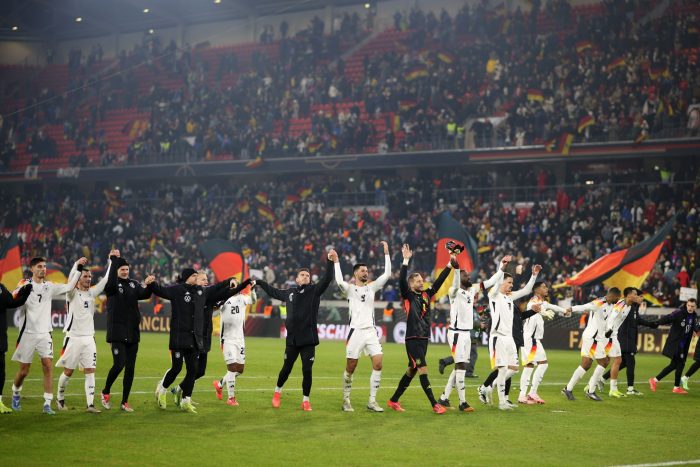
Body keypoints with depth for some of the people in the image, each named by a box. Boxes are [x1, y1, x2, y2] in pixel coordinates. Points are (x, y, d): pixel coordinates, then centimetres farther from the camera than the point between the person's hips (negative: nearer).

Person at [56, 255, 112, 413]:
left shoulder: (92, 292, 11)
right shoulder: (72, 293, -3)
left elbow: (106, 280, 7)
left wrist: (111, 262, -1)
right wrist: (77, 264, -32)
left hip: (89, 338, 4)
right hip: (73, 337, -4)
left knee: (90, 371, -5)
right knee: (68, 371, 4)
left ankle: (90, 404, -8)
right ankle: (60, 398, 24)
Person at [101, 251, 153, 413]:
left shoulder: (134, 284, 11)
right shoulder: (112, 285, -3)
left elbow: (144, 294, -6)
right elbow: (111, 283, -27)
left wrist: (149, 285, -27)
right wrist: (114, 260, -25)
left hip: (133, 333, 5)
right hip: (117, 333, -5)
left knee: (130, 368, 4)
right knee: (119, 364, -14)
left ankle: (124, 402, 12)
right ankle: (105, 392, 10)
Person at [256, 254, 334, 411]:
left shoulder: (314, 290, 2)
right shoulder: (289, 292, 11)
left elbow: (327, 279, -13)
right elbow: (273, 292, 30)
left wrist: (330, 261, -24)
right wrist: (259, 283, 40)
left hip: (308, 340, -2)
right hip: (292, 339, 2)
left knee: (307, 370, -3)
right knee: (286, 369, 10)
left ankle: (306, 400, 10)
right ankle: (277, 392, 35)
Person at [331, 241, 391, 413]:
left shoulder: (371, 287, 15)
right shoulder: (350, 289, 2)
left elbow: (387, 274, 9)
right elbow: (339, 281, -20)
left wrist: (386, 253, 7)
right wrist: (336, 262, -20)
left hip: (371, 331, 4)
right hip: (356, 332, -4)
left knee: (378, 364, -7)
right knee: (350, 368, 1)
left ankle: (372, 401, -1)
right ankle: (346, 400, 15)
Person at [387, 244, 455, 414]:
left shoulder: (426, 294, 12)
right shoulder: (408, 296, -4)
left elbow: (439, 281, 11)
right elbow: (401, 281, -19)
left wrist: (449, 265, 2)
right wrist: (406, 260, -25)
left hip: (424, 339, 7)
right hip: (412, 339, -7)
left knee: (411, 371, 11)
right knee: (423, 370, -11)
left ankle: (393, 400, 21)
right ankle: (435, 405, -12)